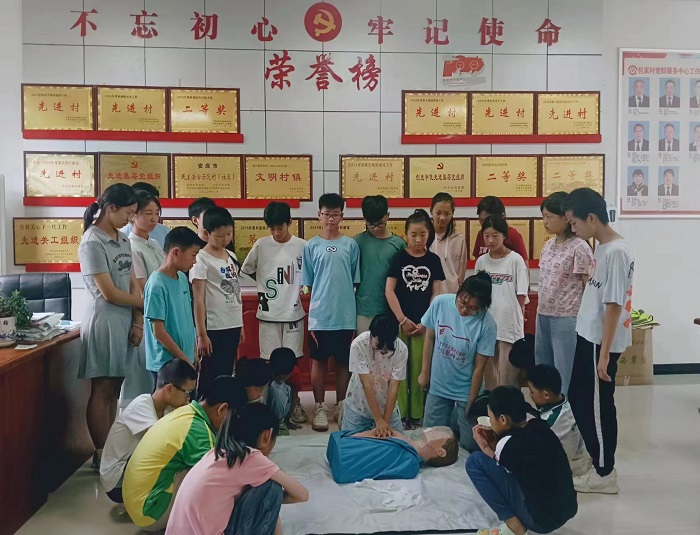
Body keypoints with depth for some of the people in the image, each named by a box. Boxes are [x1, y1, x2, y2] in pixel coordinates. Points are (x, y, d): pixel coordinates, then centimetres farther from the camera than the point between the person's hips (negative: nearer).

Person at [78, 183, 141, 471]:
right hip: (103, 321, -7)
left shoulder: (124, 241, 11)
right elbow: (109, 293, -14)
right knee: (102, 390, 1)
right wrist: (148, 304, -4)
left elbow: (133, 285, 9)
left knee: (114, 389, 11)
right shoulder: (92, 243, -11)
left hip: (125, 321, 7)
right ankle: (101, 455, 11)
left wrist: (138, 321, 0)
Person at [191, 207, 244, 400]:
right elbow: (198, 299, -11)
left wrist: (240, 325, 14)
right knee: (210, 377, 1)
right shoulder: (201, 259, -9)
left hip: (233, 326, 7)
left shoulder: (231, 257, 11)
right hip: (213, 328, -6)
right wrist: (201, 334, -14)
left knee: (226, 374, 13)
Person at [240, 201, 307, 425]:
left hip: (293, 313, -1)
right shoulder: (261, 245, -1)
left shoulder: (302, 246, -3)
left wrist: (303, 288, -7)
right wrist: (266, 284, 6)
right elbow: (247, 270, 11)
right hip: (268, 313, 1)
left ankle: (295, 402, 24)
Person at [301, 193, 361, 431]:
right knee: (319, 361, 7)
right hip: (320, 315, -1)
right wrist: (311, 313, -2)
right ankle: (320, 408, 19)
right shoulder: (311, 246, 2)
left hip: (345, 315, 1)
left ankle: (341, 406, 25)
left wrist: (352, 312, 4)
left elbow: (355, 281, 6)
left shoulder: (351, 245, 4)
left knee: (343, 362, 10)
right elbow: (307, 284, 3)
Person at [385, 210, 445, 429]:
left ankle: (417, 415, 16)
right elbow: (389, 290, -4)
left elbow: (436, 294, 4)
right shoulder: (399, 258, 0)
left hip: (423, 323, 1)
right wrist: (402, 319, -9)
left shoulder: (433, 260, 5)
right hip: (400, 322, -1)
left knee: (420, 370, 4)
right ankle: (400, 415, 13)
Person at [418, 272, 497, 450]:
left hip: (466, 391, -2)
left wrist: (470, 404, -9)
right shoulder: (440, 302, -16)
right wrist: (425, 373, 5)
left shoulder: (486, 324, -23)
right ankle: (453, 419, 36)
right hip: (437, 386, 2)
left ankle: (459, 419, 30)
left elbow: (479, 367, -15)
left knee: (470, 445, 1)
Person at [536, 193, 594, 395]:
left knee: (564, 376, 2)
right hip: (543, 316, 8)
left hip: (566, 319, -8)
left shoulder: (579, 248, -13)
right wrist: (540, 313, 14)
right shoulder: (548, 245, 9)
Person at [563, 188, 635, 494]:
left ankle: (604, 474, 19)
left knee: (597, 406, 3)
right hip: (588, 336, 9)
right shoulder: (603, 248, 9)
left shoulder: (616, 252, -21)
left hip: (600, 342, -9)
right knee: (578, 398, 18)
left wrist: (604, 353, -21)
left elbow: (614, 305, -22)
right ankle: (596, 457, 34)